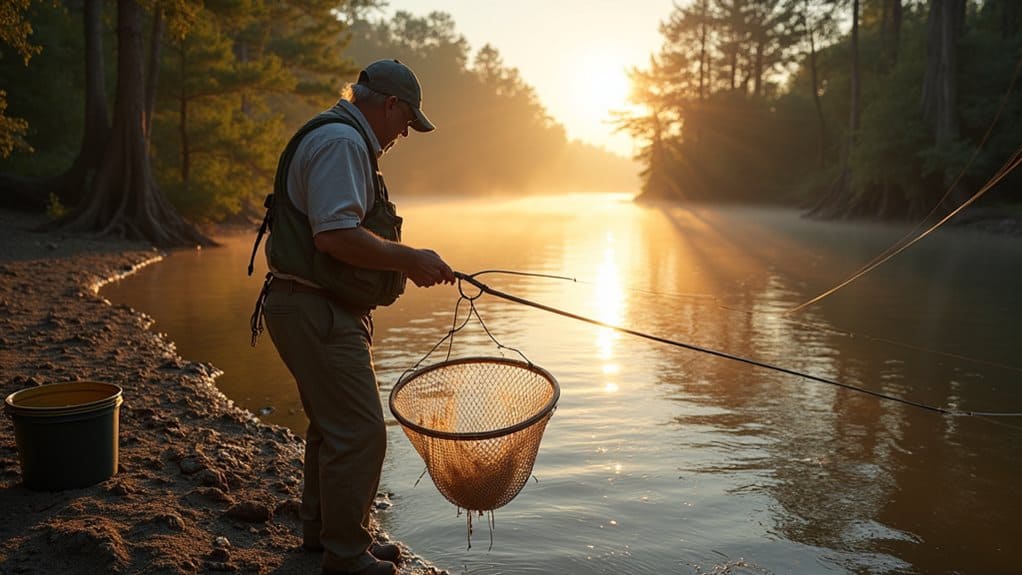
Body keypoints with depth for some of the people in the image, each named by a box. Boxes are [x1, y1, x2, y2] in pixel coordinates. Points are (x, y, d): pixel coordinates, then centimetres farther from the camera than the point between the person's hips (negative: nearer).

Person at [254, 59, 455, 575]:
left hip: (320, 311, 12)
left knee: (334, 425, 20)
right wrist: (408, 259, -19)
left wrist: (405, 262, 19)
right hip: (317, 312, -12)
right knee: (359, 432, -7)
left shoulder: (344, 141, 20)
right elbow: (336, 236, -27)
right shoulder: (341, 142, -16)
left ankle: (321, 531, 35)